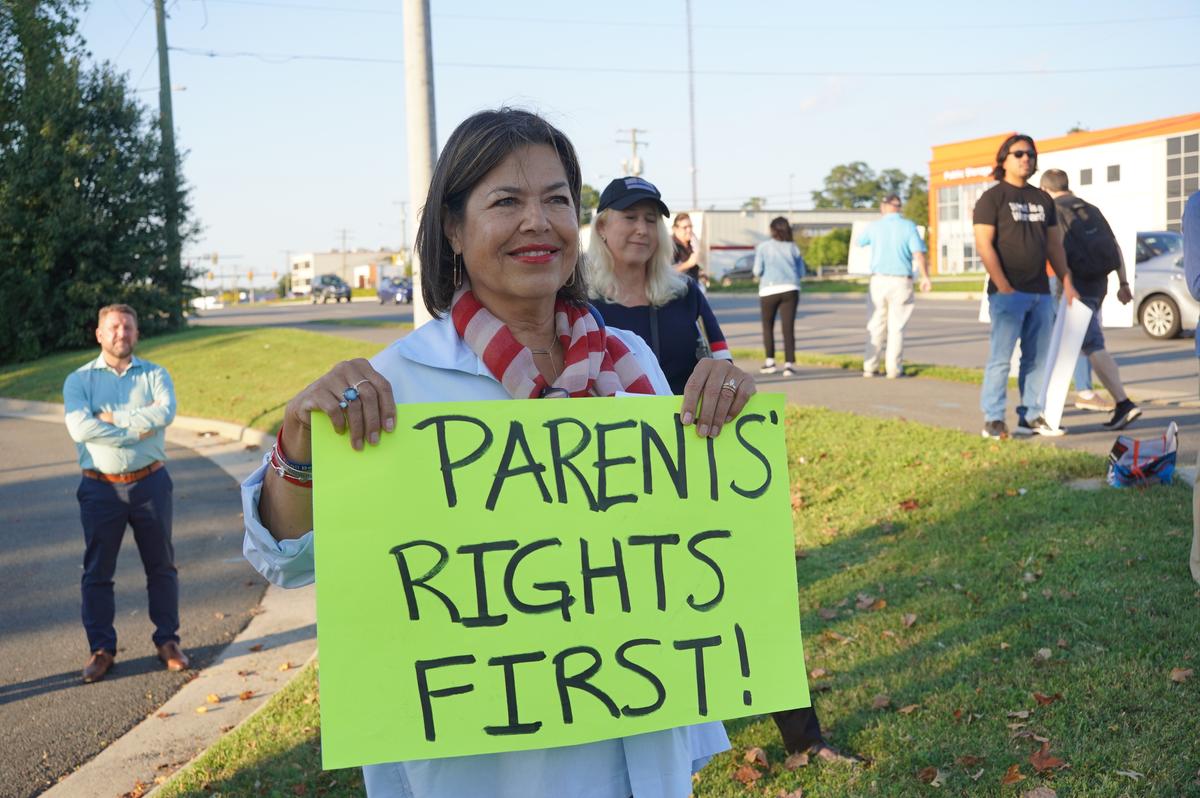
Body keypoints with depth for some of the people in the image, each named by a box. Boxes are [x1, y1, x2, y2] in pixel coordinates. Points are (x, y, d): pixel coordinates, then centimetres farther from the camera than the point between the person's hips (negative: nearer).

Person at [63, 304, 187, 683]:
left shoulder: (155, 375, 3)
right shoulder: (79, 379, 1)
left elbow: (165, 413, -17)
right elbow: (79, 427, -16)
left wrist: (112, 418, -15)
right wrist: (138, 428, -16)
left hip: (150, 484, 1)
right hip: (100, 488, 0)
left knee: (161, 566, 9)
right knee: (97, 571, 6)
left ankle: (167, 640, 22)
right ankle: (101, 648, 18)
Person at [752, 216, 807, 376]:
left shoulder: (763, 247, 4)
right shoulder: (793, 247, 10)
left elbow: (758, 271, -3)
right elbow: (801, 272, 11)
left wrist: (758, 276, 19)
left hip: (769, 290, -1)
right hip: (790, 289, 1)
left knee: (768, 326, 15)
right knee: (788, 327, -1)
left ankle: (770, 361, 11)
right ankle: (789, 363, -12)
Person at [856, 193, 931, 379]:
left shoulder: (875, 227, 2)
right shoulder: (908, 227, -4)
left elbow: (859, 242, 21)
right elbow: (918, 254, -13)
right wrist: (925, 277, -6)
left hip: (879, 280, 2)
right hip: (901, 281, -1)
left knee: (875, 326, 8)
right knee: (896, 327, 3)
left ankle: (869, 367, 7)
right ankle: (893, 369, 1)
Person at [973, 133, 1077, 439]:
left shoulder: (1043, 199, 18)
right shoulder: (992, 197, -2)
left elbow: (1054, 244, 20)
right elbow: (984, 245, -10)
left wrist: (1066, 283, 12)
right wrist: (1003, 287, -16)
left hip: (1041, 292, 7)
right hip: (1008, 293, -6)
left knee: (1039, 357, 7)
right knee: (1001, 357, -8)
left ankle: (1031, 417, 15)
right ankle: (993, 420, -2)